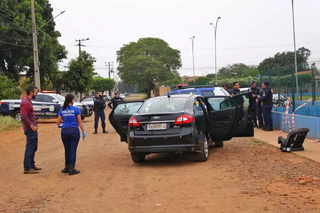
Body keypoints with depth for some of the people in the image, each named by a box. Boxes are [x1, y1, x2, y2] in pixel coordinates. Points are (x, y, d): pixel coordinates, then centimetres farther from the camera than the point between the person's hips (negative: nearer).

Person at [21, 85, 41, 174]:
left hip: (32, 128, 11)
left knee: (33, 148, 18)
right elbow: (23, 117, -24)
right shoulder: (26, 102, -17)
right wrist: (31, 126, -20)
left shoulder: (28, 101, 15)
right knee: (30, 148, -6)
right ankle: (27, 168, -2)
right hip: (30, 129, -11)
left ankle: (32, 165, 28)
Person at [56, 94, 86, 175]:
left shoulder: (62, 110, 4)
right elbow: (79, 122, -4)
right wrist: (83, 131, 2)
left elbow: (58, 122, 6)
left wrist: (57, 125, 29)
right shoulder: (76, 109, -4)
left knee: (67, 150, 14)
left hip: (64, 131, 3)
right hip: (74, 131, -3)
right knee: (73, 150, 0)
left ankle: (67, 167, 22)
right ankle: (71, 169, 1)